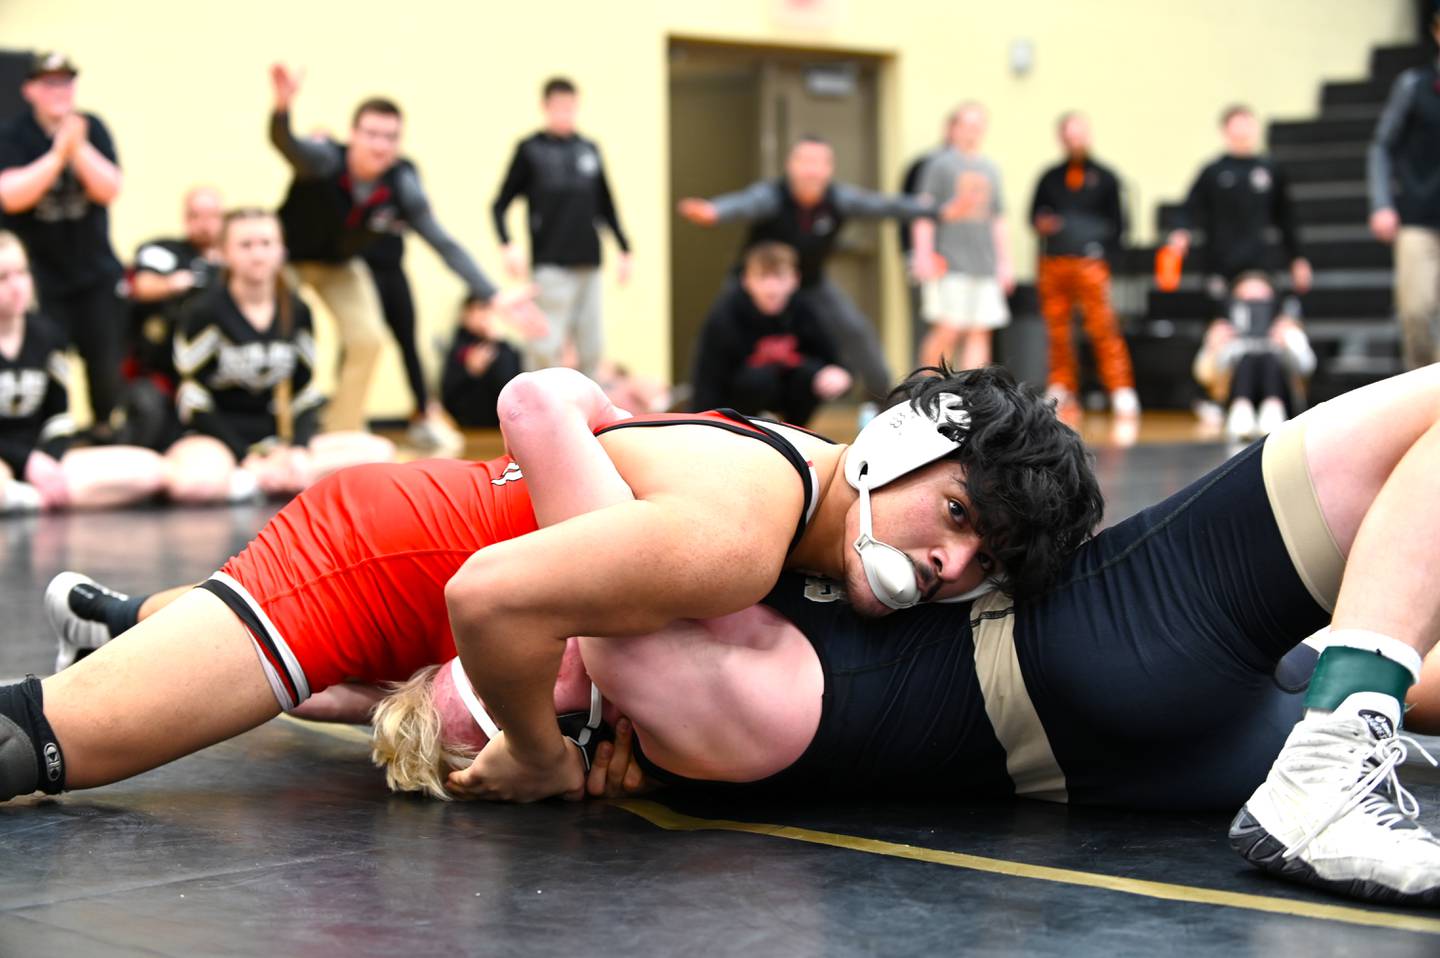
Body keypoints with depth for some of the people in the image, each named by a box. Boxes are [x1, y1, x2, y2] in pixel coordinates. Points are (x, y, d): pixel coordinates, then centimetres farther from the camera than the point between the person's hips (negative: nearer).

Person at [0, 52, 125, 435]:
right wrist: (58, 153, -25)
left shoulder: (92, 129, 0)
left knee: (104, 355, 1)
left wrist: (79, 148, -25)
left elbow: (109, 189, -10)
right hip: (40, 271, -2)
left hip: (95, 271, 2)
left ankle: (106, 430, 19)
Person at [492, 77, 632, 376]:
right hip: (551, 264, -4)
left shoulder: (590, 150, 11)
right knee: (547, 346, -9)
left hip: (589, 264, 4)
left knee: (591, 346, 6)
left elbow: (606, 206, 19)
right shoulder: (530, 149, 1)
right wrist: (508, 245, -13)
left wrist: (624, 249, 15)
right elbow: (500, 205, 2)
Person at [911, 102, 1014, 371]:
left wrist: (1005, 262, 18)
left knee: (979, 333, 0)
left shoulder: (990, 170, 18)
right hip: (950, 265, -5)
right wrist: (924, 255, -13)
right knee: (948, 330, -11)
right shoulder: (941, 164, 1)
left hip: (985, 266, 6)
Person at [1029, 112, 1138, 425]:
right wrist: (1041, 223, -5)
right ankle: (1062, 393, 14)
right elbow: (1035, 213, 17)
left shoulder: (1104, 178, 9)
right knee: (1057, 331, 4)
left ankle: (1121, 392, -12)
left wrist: (1101, 248, -7)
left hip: (1090, 262, -3)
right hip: (1052, 263, 3)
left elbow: (1118, 223, 8)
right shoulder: (1050, 178, 15)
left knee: (1103, 326, -13)